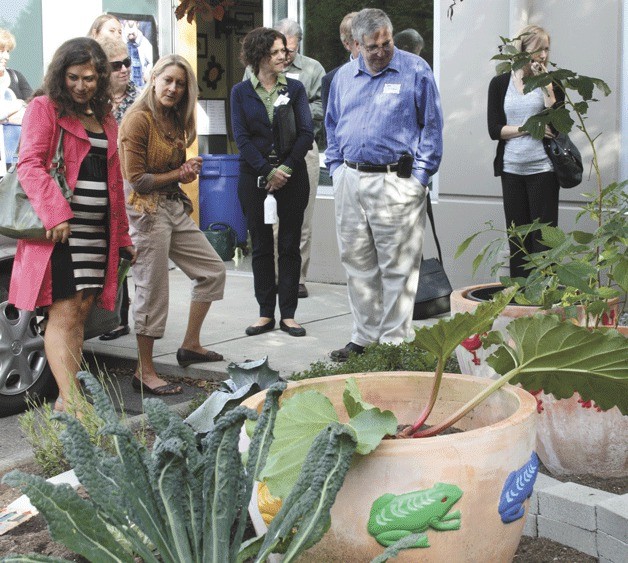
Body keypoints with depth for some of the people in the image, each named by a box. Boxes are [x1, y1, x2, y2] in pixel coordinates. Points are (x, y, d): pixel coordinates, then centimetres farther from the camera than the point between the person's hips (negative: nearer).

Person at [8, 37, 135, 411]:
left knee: (81, 311, 5)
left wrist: (122, 235, 21)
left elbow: (114, 180, 23)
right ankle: (71, 401, -12)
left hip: (97, 230, 6)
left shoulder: (105, 119, 20)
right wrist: (56, 213, -22)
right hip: (59, 229, -6)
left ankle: (67, 397, 9)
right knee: (63, 314, -9)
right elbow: (29, 165, -10)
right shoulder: (44, 108, 0)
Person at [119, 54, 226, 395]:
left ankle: (190, 345, 25)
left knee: (213, 271, 13)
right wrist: (179, 173, -6)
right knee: (152, 291, -5)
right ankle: (144, 373, 5)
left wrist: (188, 172, -4)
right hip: (147, 210, -9)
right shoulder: (138, 119, -13)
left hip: (175, 208, 9)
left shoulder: (176, 121, 13)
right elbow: (137, 180, -16)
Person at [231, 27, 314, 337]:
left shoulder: (295, 88, 4)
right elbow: (241, 137, -3)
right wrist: (268, 172, -11)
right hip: (254, 175, 0)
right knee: (261, 245, 5)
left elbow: (306, 133, -2)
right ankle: (266, 313, 13)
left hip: (291, 175, 0)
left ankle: (288, 314, 9)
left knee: (289, 245, 3)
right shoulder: (241, 92, 3)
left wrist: (286, 168, -12)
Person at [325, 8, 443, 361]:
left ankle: (395, 341, 4)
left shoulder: (416, 71, -2)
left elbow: (432, 126, -2)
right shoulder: (344, 77, 14)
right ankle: (364, 337, 20)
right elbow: (333, 127, 23)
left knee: (397, 267, -3)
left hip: (396, 182, -5)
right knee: (357, 263, 10)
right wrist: (336, 168, 11)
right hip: (350, 182, 5)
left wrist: (419, 176, -8)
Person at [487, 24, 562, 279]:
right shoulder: (500, 84, 7)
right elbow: (495, 130, -1)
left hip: (543, 169, -2)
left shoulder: (552, 82, 5)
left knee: (543, 235, -3)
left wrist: (546, 86, -10)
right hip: (511, 169, 2)